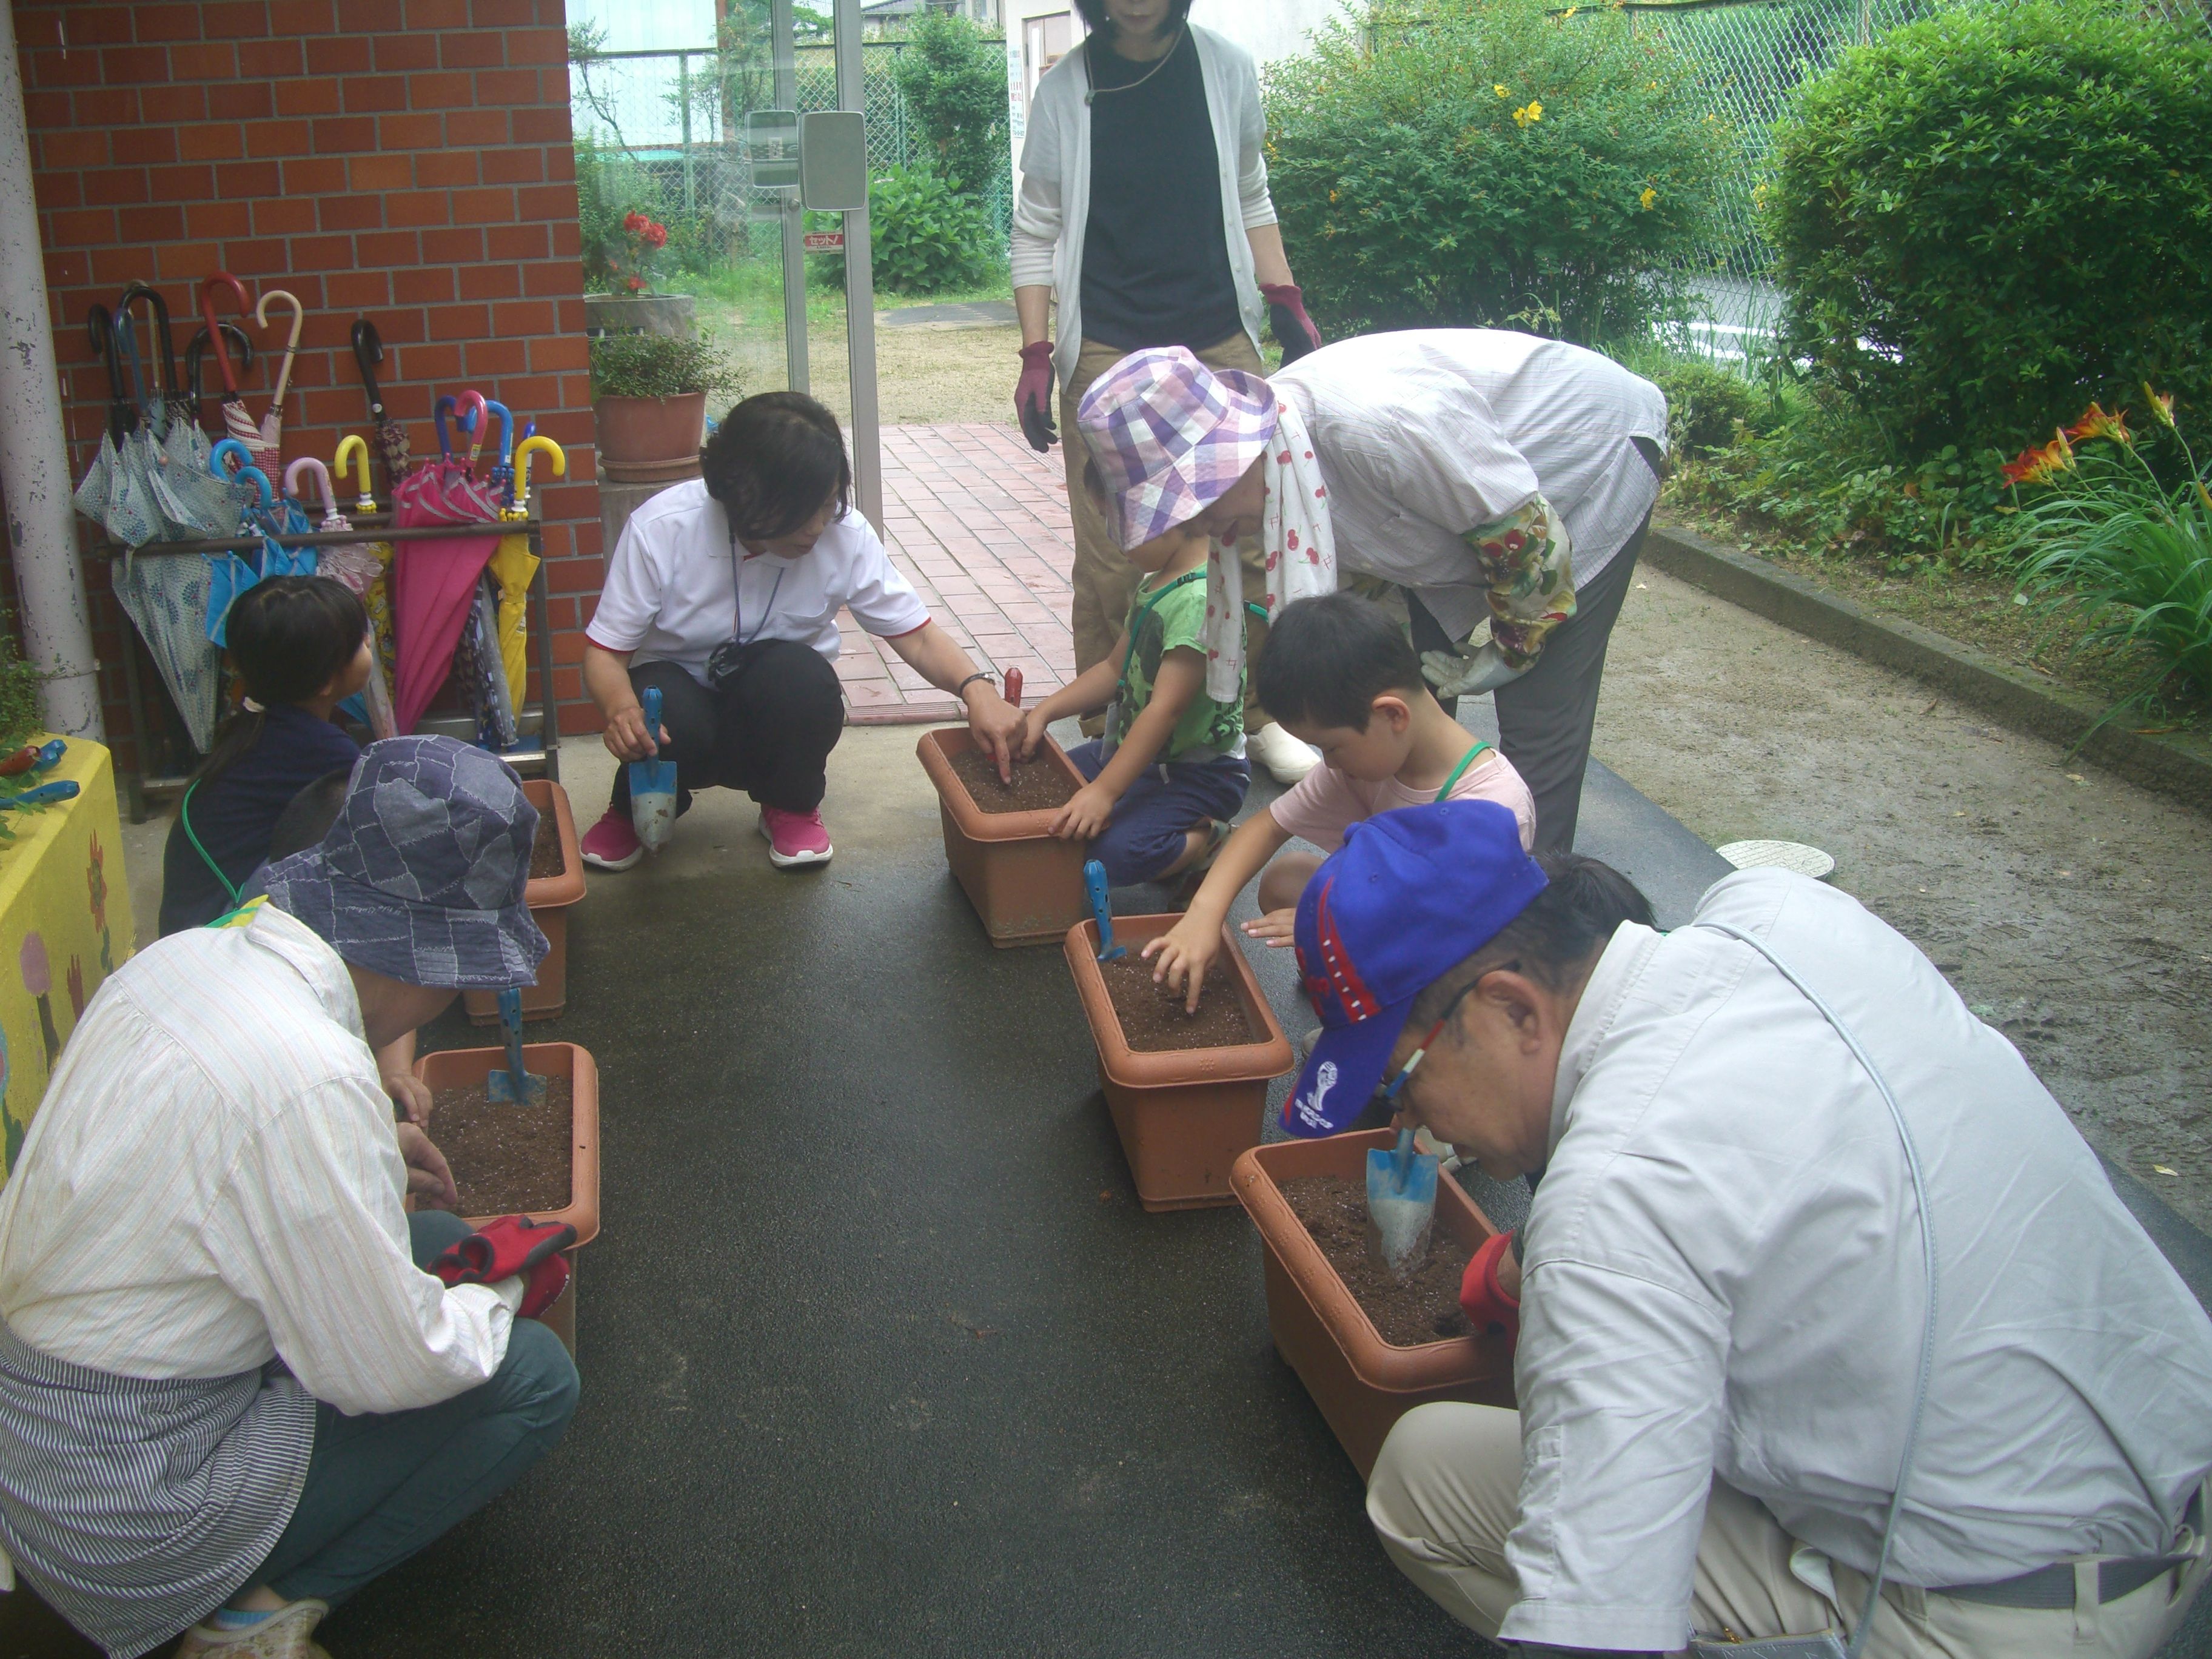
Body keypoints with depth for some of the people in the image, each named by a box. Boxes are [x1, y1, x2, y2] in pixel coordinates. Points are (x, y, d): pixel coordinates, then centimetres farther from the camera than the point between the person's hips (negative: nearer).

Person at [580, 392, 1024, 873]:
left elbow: (916, 635, -14)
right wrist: (620, 706, -40)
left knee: (796, 674, -34)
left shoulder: (845, 535, -19)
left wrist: (975, 687, -34)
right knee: (672, 721, -36)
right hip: (676, 690, -1)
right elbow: (605, 652, -17)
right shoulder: (660, 530, -22)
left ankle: (792, 807, -2)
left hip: (782, 711, 1)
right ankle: (635, 811, 3)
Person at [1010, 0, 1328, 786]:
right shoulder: (1065, 90, 1)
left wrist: (1286, 305, 7)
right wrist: (1036, 356, -5)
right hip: (1108, 352, -2)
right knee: (1111, 562, -2)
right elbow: (1036, 235, 3)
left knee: (1254, 535, 1)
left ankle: (1259, 715, 16)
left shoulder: (1226, 69, 6)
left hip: (1222, 344, 2)